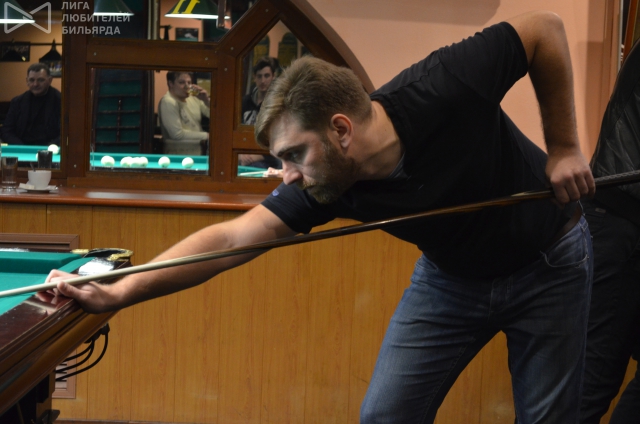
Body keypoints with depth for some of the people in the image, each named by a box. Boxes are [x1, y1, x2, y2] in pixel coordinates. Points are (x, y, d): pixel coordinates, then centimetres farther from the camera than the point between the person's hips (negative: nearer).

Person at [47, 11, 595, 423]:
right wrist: (119, 292, -26)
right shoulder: (325, 188, -21)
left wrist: (564, 147, -20)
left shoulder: (442, 90, -34)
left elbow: (544, 28, -21)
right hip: (451, 277, 3)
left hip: (548, 264, -3)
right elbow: (231, 238, -20)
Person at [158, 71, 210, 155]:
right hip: (178, 155, -7)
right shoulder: (167, 102, -12)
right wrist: (206, 136, -9)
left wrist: (206, 101, -6)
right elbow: (177, 134, -16)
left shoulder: (194, 98, 8)